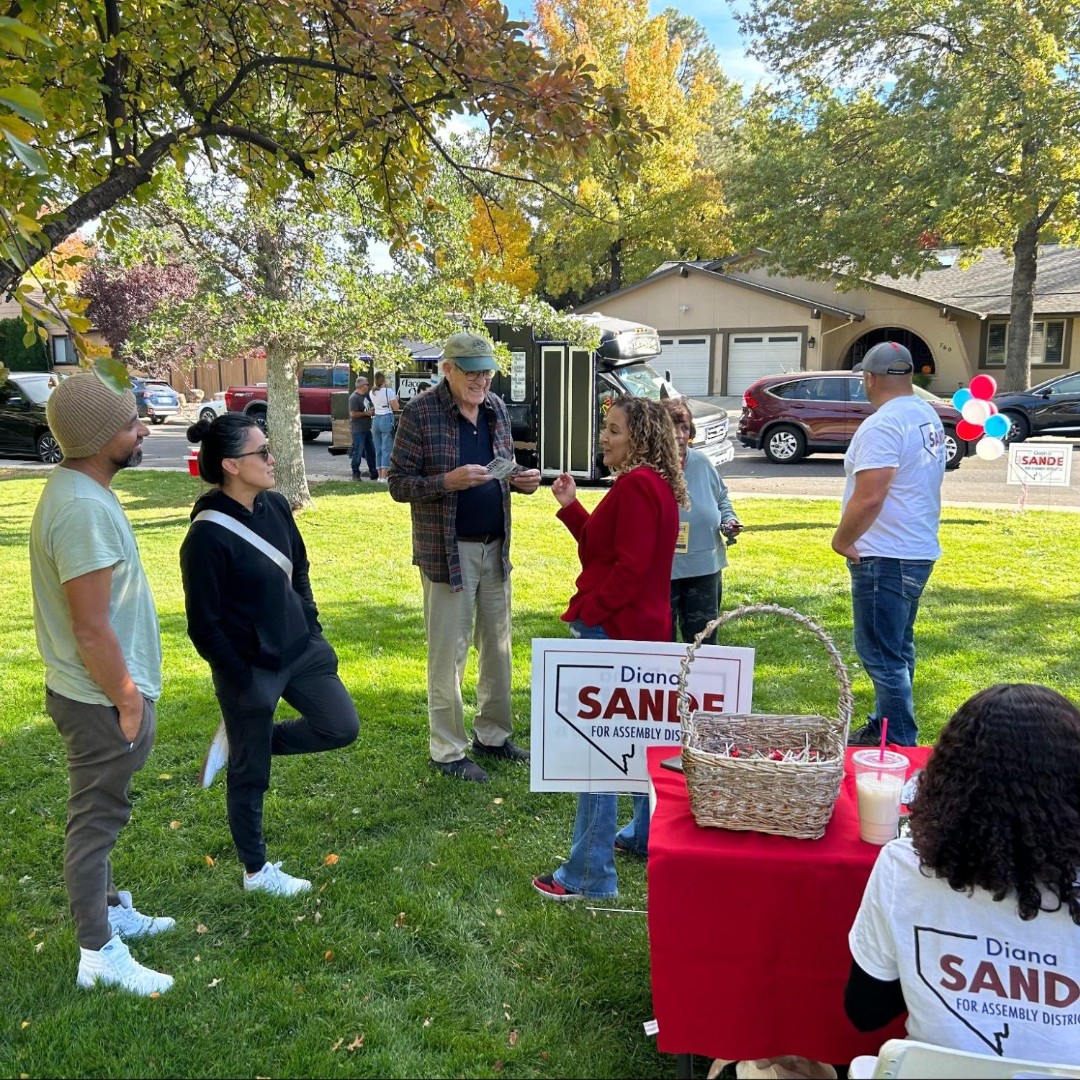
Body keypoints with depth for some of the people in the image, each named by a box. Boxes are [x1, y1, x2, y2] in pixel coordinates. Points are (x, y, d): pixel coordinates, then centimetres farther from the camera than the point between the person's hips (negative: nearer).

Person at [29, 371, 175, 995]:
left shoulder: (80, 489, 5)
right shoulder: (84, 509, -28)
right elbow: (91, 629, -27)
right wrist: (127, 702, -17)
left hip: (101, 691, 10)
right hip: (102, 698, -10)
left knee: (101, 814, 22)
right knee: (98, 818, 4)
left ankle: (110, 911, 40)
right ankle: (99, 954, 19)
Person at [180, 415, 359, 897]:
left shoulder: (274, 506, -1)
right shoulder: (206, 538, -23)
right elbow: (204, 627, -18)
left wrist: (314, 633, 10)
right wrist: (243, 682, -13)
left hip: (299, 651, 7)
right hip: (250, 669, -7)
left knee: (341, 727, 12)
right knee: (250, 775, 11)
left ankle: (240, 740, 26)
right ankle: (257, 872, 31)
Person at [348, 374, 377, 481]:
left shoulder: (366, 395, 11)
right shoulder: (354, 398, -16)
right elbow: (353, 414, -23)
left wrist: (372, 411, 6)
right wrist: (366, 413, -17)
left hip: (366, 428, 9)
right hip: (358, 429, -9)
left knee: (371, 450, 13)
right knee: (358, 452, -6)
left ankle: (373, 472, 21)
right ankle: (355, 473, 2)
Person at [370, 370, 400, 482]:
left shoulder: (372, 393, 8)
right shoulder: (389, 391, -9)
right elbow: (396, 407, -7)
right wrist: (396, 399, 12)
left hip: (376, 420, 6)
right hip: (387, 419, -6)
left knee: (378, 449, 11)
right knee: (386, 449, -5)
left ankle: (380, 475, 14)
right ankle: (383, 476, -9)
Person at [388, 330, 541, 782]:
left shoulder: (496, 408, 8)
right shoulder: (420, 413, -11)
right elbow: (399, 484, -10)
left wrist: (521, 479, -3)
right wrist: (449, 481, -26)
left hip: (496, 546, 6)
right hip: (447, 550, -6)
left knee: (498, 645, 14)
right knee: (448, 653, 2)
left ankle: (492, 735, 30)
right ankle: (447, 751, 16)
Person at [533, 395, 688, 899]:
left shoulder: (636, 485, -18)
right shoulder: (656, 484, 15)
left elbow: (629, 566, -23)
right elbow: (601, 546, 16)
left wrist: (586, 612, -18)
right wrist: (572, 507, 9)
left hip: (612, 630, -12)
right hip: (642, 627, 12)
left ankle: (589, 873, 1)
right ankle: (648, 834, 38)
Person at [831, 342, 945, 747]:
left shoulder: (882, 425, -19)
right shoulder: (928, 417, 11)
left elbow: (869, 497, -26)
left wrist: (841, 540, -11)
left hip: (885, 558, -10)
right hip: (919, 550, 10)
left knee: (882, 656, -3)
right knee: (898, 650, 19)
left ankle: (899, 747, 4)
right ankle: (884, 729, 31)